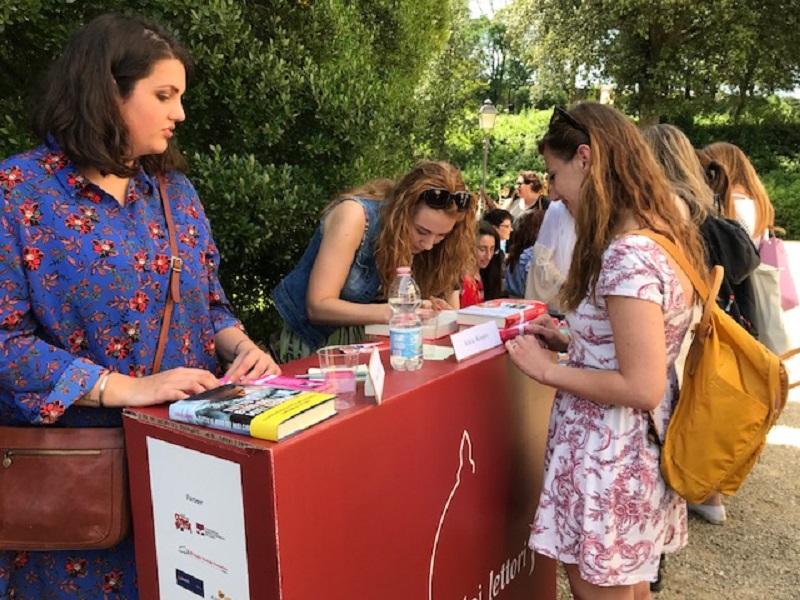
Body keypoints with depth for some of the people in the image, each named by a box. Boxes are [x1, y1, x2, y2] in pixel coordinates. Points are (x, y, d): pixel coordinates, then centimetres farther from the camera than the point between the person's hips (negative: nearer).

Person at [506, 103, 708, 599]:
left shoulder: (627, 255, -25)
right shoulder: (662, 238, 5)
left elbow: (642, 389, -26)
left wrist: (548, 370, -16)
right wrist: (570, 342, 7)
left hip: (608, 462, -9)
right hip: (637, 453, 9)